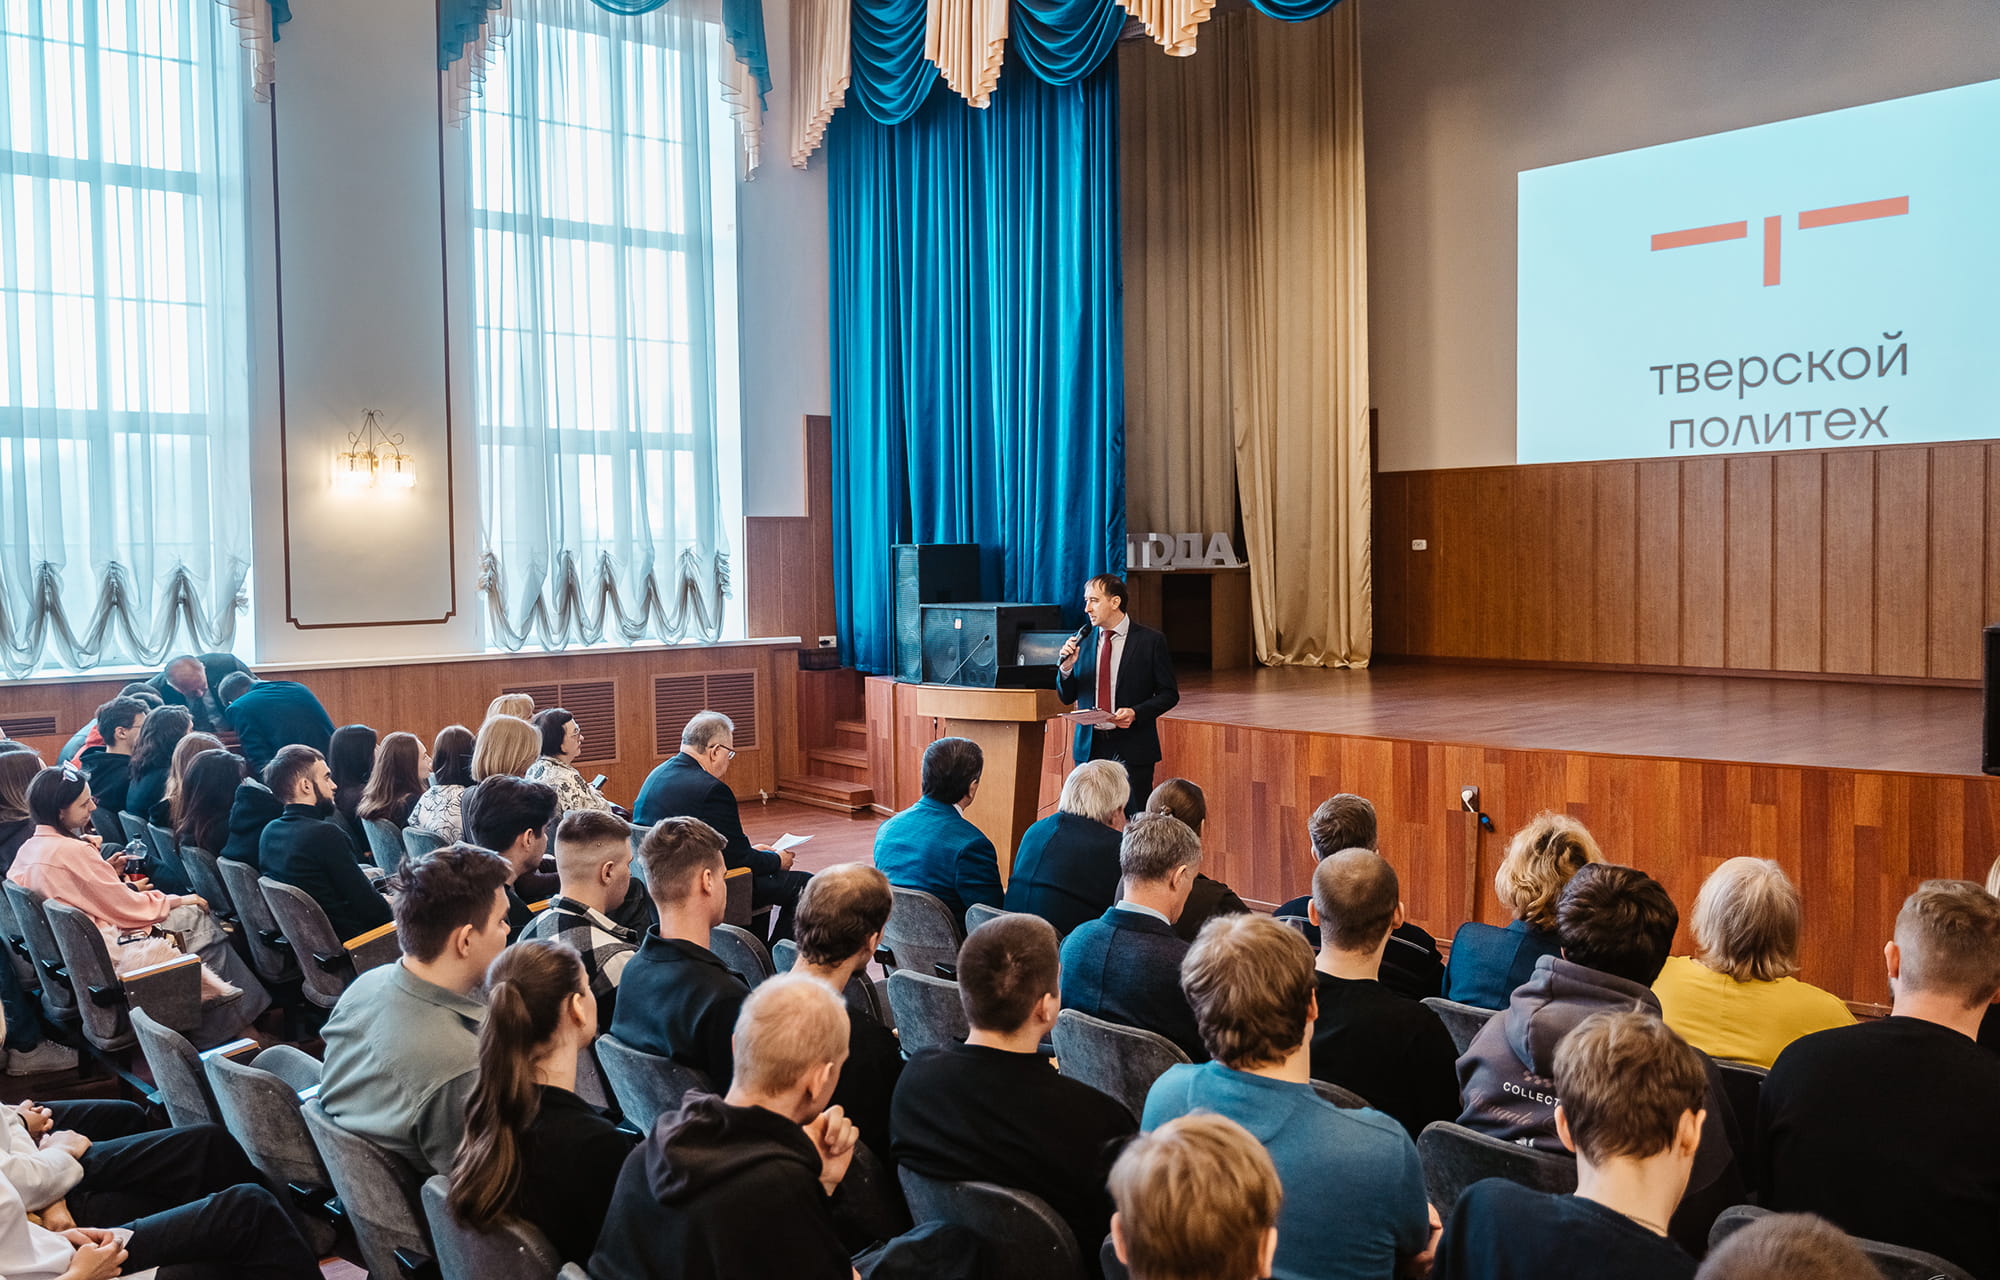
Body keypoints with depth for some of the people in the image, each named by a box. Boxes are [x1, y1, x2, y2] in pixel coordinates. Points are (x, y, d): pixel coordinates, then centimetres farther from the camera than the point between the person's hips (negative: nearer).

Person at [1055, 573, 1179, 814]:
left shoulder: (1150, 641, -2)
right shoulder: (1082, 641, 8)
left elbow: (1169, 693, 0)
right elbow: (1066, 697, 11)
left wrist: (1136, 713, -15)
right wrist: (1066, 667, -8)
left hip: (1132, 749, -3)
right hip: (1089, 748, 3)